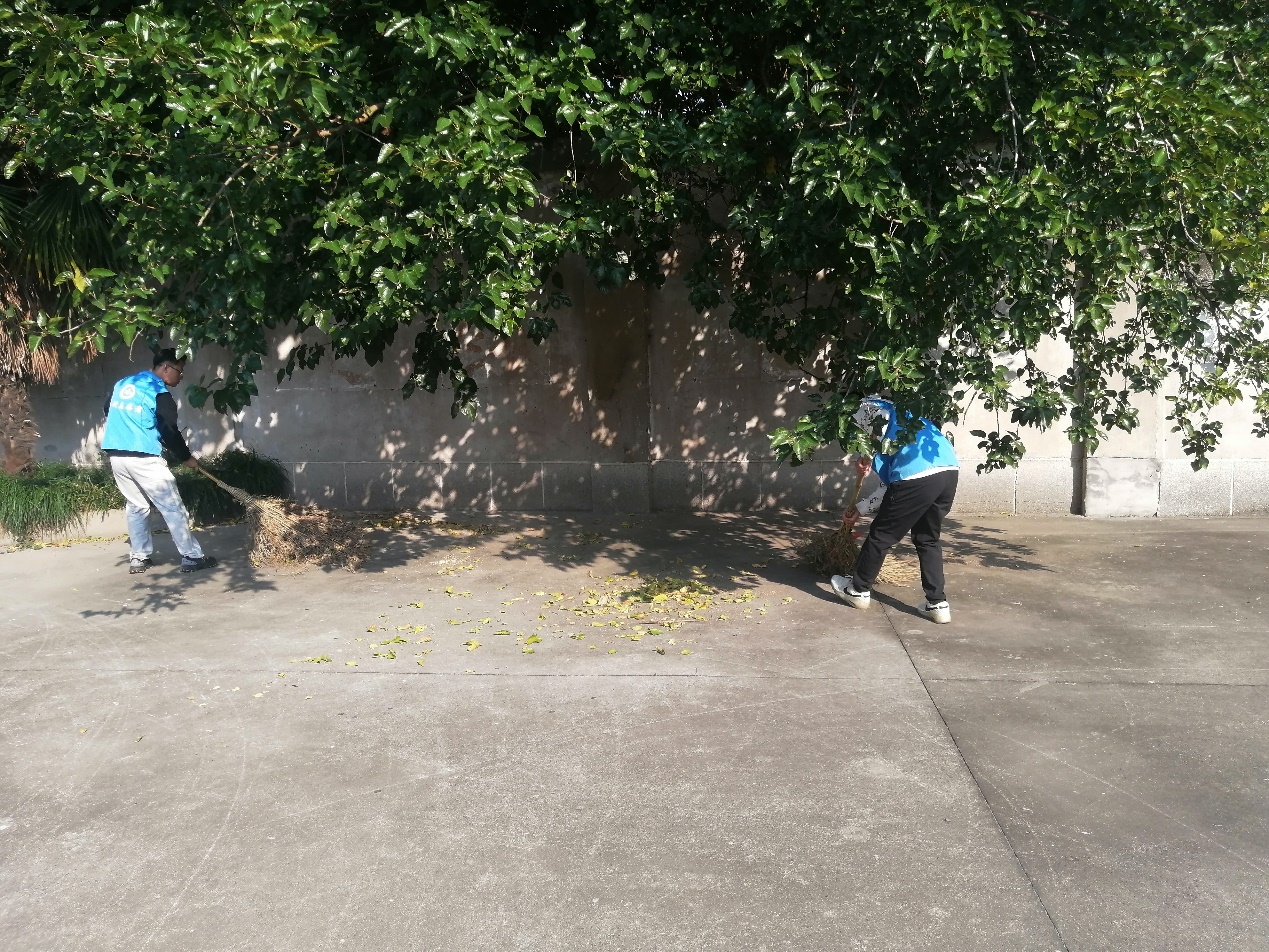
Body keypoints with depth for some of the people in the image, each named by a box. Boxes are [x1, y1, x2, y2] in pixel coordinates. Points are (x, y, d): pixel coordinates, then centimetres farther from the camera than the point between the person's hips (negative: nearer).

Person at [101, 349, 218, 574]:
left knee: (136, 506, 17)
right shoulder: (160, 393, -8)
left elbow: (108, 412, 25)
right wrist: (186, 457, 5)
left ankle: (139, 558, 17)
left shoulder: (122, 384, 15)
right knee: (173, 508, -2)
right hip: (143, 458, -7)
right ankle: (192, 557, -1)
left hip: (116, 456, 8)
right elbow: (170, 431, -7)